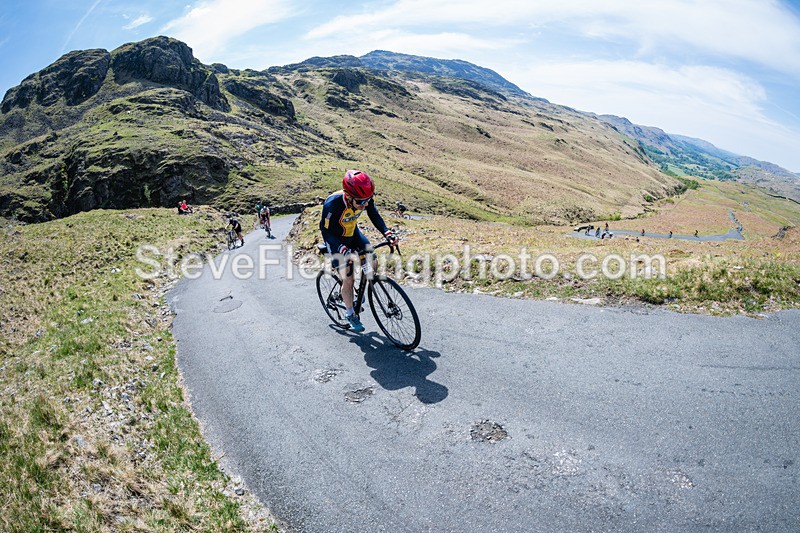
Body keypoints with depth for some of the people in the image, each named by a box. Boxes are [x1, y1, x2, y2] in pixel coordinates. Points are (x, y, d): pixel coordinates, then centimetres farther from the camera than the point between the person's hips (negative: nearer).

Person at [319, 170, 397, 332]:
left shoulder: (365, 199, -24)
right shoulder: (332, 204, -37)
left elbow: (375, 216, -6)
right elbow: (326, 231, -26)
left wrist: (387, 233, -22)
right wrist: (343, 250, -40)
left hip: (353, 234, 5)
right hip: (336, 240, -5)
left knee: (372, 263, -12)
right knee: (348, 279, -10)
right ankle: (350, 314, 13)